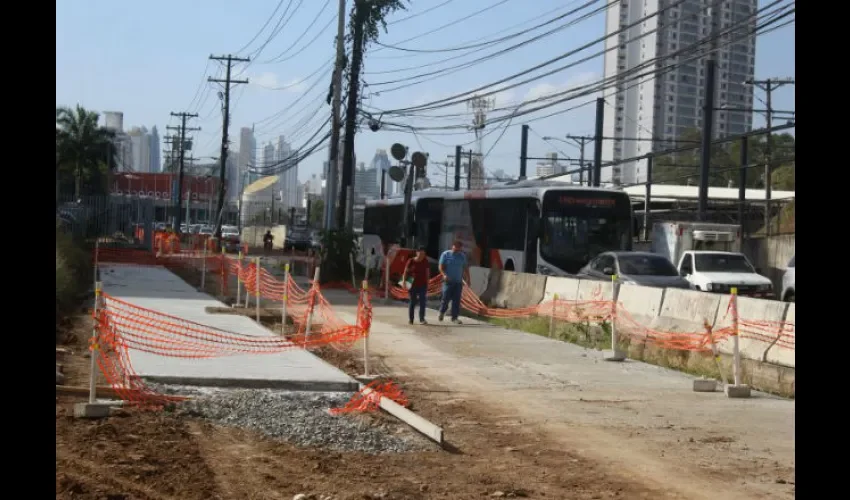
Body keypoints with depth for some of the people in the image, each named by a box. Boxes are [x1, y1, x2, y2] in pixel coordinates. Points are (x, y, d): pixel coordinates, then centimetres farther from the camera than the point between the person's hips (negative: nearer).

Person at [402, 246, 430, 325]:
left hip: (423, 285, 2)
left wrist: (427, 283, 9)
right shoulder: (411, 261, -6)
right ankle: (410, 319, 16)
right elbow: (406, 271, -5)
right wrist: (404, 280, -18)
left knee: (422, 302, -5)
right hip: (413, 285, -2)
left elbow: (427, 273, 9)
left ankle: (422, 319, -5)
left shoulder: (425, 261, 2)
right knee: (413, 302, 7)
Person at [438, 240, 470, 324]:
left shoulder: (462, 256, 9)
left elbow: (465, 268, 15)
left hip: (458, 282, 3)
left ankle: (454, 317, 4)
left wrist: (468, 278, 9)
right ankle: (442, 312, 21)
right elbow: (441, 267, -4)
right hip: (448, 281, -3)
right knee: (446, 298, -5)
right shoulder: (446, 254, -1)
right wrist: (444, 275, -20)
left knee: (457, 300, -1)